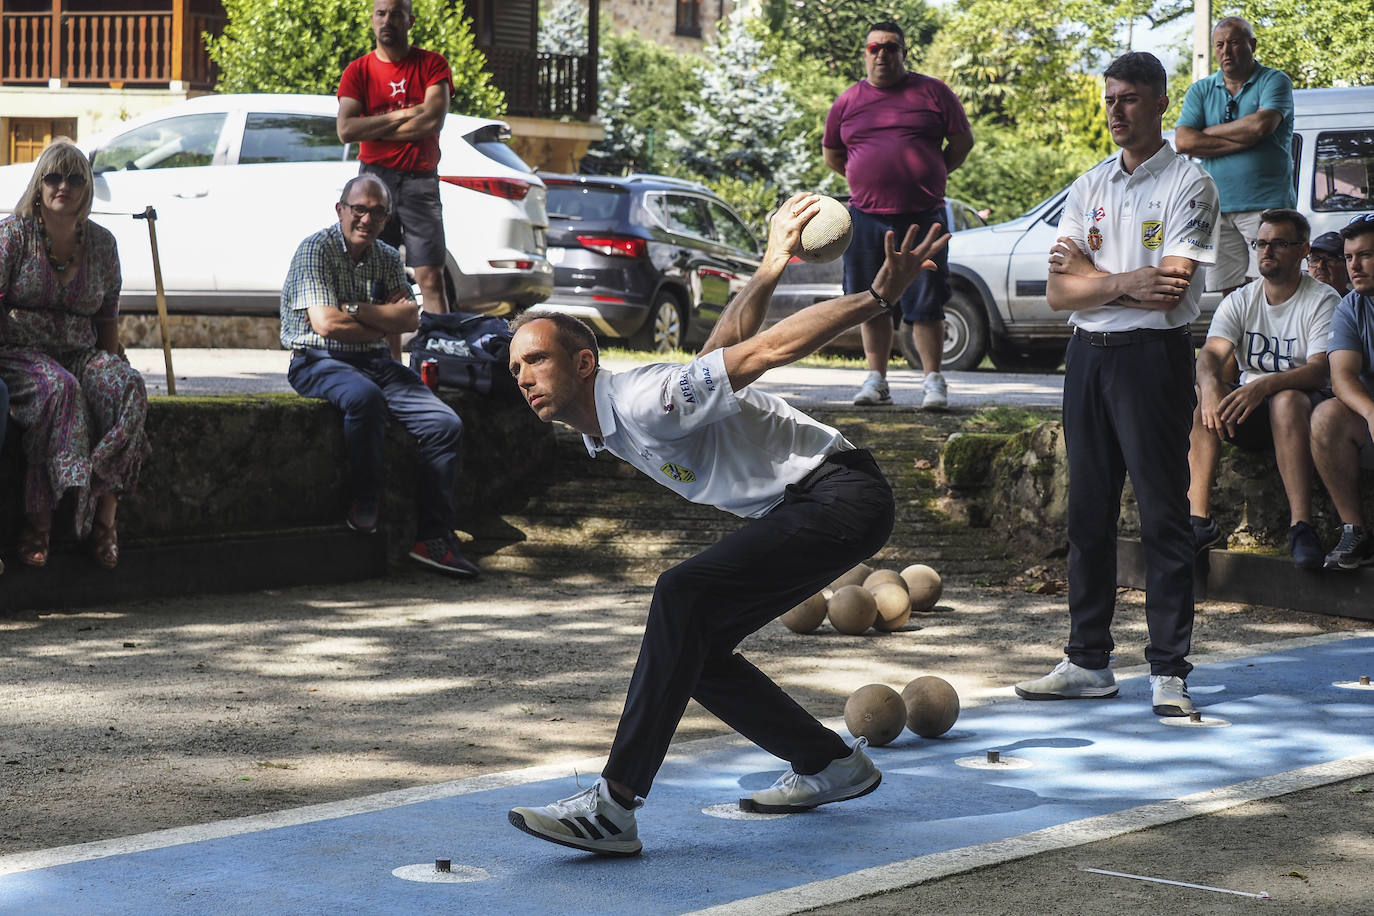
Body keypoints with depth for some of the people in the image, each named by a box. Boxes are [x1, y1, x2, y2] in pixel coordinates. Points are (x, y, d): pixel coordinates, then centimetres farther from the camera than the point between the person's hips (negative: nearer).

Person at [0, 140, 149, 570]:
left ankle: (105, 510, -30)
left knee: (127, 388, -30)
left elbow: (108, 318, 17)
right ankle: (37, 518, -37)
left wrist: (109, 367, 2)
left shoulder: (101, 243, 12)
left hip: (81, 353, 3)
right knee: (59, 389, -38)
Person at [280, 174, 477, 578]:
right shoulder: (316, 250, -5)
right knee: (365, 396, -40)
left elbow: (410, 319, 0)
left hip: (378, 362, 6)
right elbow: (326, 324, -17)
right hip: (320, 363, -6)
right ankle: (365, 501, -21)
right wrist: (385, 322, -4)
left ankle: (434, 538, -15)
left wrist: (356, 310, -13)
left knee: (445, 424, -15)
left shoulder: (388, 258, 14)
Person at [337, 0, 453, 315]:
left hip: (420, 180, -1)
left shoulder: (432, 64, 5)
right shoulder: (358, 71, 6)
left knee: (431, 278, -7)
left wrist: (373, 129, -5)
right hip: (374, 179, 1)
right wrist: (401, 115, -9)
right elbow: (345, 130, -7)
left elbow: (433, 121, -10)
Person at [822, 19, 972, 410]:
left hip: (922, 217, -3)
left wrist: (931, 177, 6)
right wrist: (866, 181, 14)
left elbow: (963, 140, 8)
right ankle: (876, 379, 13)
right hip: (866, 217, 3)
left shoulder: (931, 92, 3)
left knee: (925, 304, -3)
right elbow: (831, 153, 21)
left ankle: (933, 379, 5)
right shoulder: (848, 101, 9)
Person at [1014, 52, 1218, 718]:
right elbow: (1058, 293, 5)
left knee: (1163, 516, -5)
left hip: (1153, 357, -6)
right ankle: (1088, 661, 15)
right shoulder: (1088, 187, 13)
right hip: (1087, 356, 6)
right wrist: (1126, 283, -10)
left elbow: (1166, 292, -15)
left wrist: (1086, 272, -5)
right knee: (1088, 513, 9)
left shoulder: (1188, 185, -4)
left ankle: (1169, 670, -2)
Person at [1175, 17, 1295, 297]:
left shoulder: (1274, 82, 4)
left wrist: (1208, 131, -2)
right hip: (1218, 209, 4)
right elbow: (1183, 142, 0)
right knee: (1229, 296, 1)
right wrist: (1244, 140, -7)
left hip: (1266, 204, -4)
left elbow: (1261, 126, -15)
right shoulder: (1201, 90, 15)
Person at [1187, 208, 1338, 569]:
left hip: (1305, 405, -4)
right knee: (1198, 397, -24)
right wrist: (1210, 386, -32)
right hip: (1250, 412, 4)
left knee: (1286, 400, -38)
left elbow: (1321, 371, -19)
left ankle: (1301, 526, -45)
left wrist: (1265, 385, -37)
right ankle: (1200, 520, -29)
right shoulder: (1239, 302, 9)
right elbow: (1211, 354, -6)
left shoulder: (1323, 301, -5)